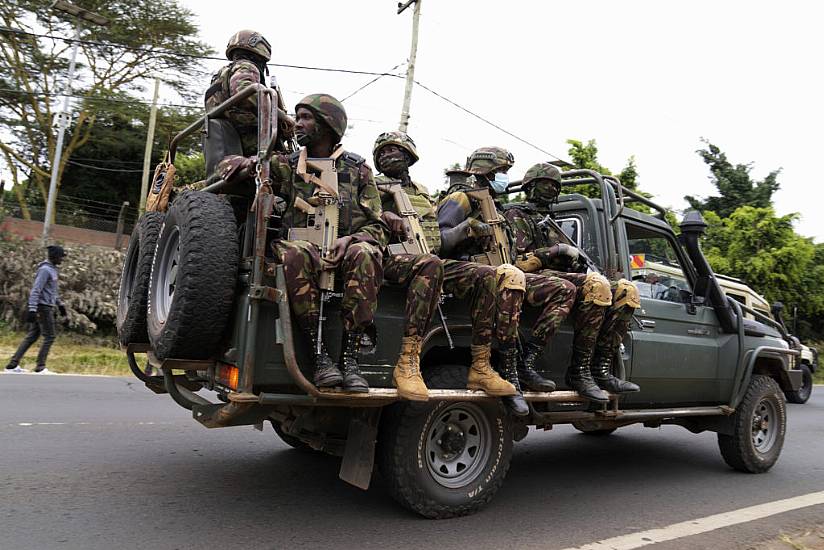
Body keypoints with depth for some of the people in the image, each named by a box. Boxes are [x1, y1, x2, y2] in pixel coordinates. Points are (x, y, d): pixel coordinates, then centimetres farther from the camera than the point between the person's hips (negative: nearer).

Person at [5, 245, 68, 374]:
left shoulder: (52, 269, 15)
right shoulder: (45, 270, -15)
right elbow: (35, 290, -21)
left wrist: (60, 304, 27)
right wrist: (32, 309, -26)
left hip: (47, 307, 10)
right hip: (43, 307, -10)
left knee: (32, 336, 10)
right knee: (49, 337, -3)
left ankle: (13, 364, 12)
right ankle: (40, 367, 2)